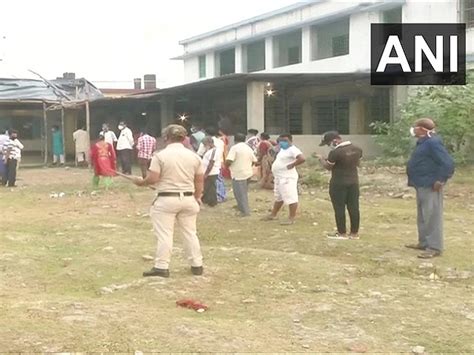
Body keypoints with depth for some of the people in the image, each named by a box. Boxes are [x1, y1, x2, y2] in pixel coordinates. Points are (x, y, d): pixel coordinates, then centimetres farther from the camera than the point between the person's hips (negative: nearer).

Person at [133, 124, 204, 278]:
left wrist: (140, 182, 7)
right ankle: (197, 265, 19)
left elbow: (152, 179, -13)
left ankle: (162, 267, 2)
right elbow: (200, 181, 6)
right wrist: (197, 198, 18)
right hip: (188, 198, 4)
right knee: (190, 232, 14)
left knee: (164, 234, 1)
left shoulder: (160, 156, -9)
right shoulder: (194, 156, 3)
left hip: (166, 199, -4)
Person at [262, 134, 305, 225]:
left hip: (287, 178, -11)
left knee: (291, 198, -7)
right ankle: (273, 215, 31)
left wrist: (292, 165, -24)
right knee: (278, 197, 20)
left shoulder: (292, 150, -17)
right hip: (279, 177, 11)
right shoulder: (282, 149, 14)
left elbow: (302, 159, -30)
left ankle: (292, 218, -5)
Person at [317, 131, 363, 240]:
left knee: (339, 208, 3)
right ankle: (354, 233, 15)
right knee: (354, 208, 9)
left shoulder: (335, 152, -20)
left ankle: (342, 233, 7)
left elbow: (328, 167, -7)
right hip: (354, 182, 7)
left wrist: (321, 158, 10)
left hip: (338, 184, -7)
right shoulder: (357, 149, 3)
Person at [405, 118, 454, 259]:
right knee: (423, 216, 18)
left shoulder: (433, 143, -19)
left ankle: (434, 247, -5)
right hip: (422, 185, 11)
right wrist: (415, 179, 20)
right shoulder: (424, 142, 14)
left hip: (430, 186, -11)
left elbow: (448, 163, -24)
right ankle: (424, 242, 29)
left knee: (432, 216, -8)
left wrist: (440, 180, -21)